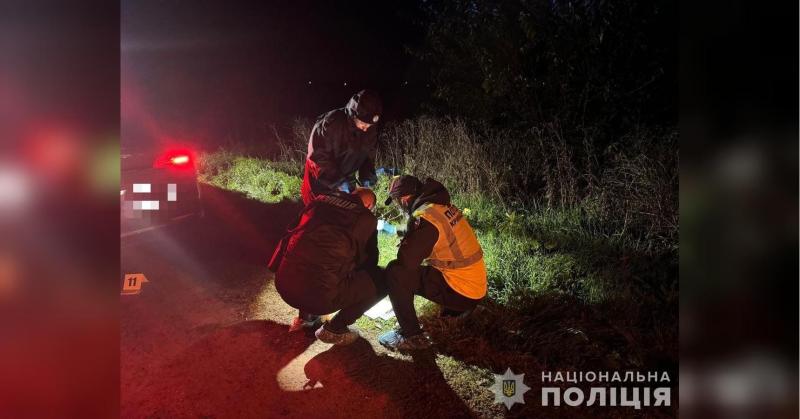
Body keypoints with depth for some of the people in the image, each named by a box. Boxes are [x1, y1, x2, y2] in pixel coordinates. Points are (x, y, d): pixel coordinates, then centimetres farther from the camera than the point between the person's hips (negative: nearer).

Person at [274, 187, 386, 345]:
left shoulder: (320, 199, 15)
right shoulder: (366, 218, 3)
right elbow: (370, 260, 15)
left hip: (283, 284, 6)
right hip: (320, 294, -6)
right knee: (381, 280, 10)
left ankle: (305, 317, 29)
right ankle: (334, 329, 14)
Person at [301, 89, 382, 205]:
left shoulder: (370, 131, -8)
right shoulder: (331, 123, -27)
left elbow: (369, 156, 5)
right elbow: (318, 156, -26)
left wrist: (367, 176, -13)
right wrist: (338, 181, -29)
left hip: (345, 180, 5)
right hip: (321, 180, -5)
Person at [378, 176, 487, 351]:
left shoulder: (424, 217, -22)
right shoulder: (443, 205, 6)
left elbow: (406, 260, -21)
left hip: (461, 293, -9)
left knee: (396, 273, -14)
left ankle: (411, 336, -8)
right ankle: (452, 306, 25)